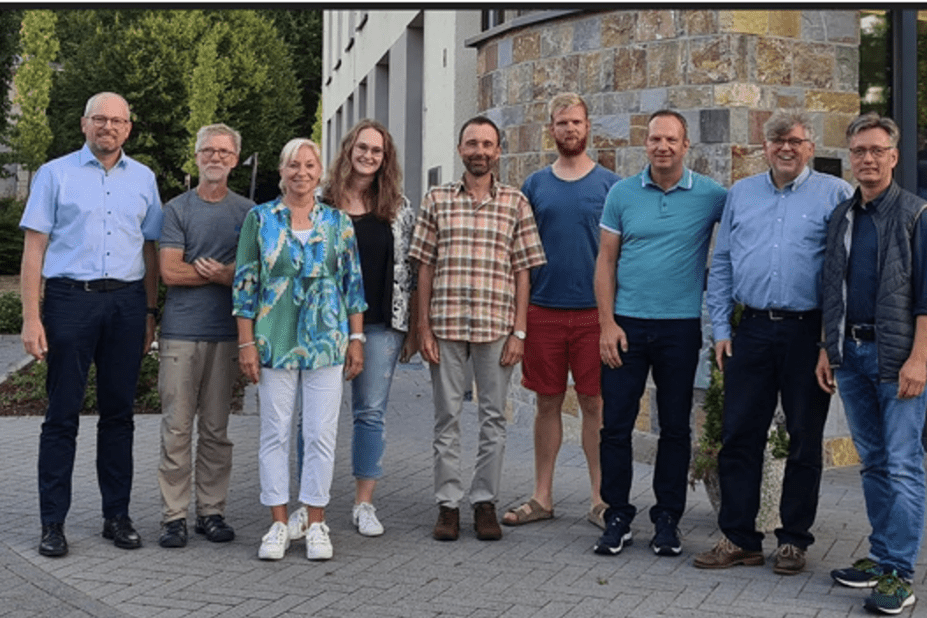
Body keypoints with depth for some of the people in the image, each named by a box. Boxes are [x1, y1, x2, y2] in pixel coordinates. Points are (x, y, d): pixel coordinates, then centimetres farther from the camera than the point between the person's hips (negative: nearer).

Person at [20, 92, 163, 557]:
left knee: (119, 413, 7)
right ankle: (53, 523, 6)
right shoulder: (55, 174, 5)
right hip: (70, 297, -2)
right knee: (62, 414, 0)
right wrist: (31, 317, -8)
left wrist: (149, 313, 8)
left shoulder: (143, 179, 13)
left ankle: (117, 515, 16)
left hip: (126, 301, 3)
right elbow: (34, 248, 0)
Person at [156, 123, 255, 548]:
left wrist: (218, 272, -11)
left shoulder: (248, 211, 10)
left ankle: (212, 512, 14)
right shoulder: (177, 209, 5)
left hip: (226, 332, 2)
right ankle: (174, 515, 4)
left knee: (216, 430, 7)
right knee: (177, 427, -2)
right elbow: (169, 272, -5)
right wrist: (228, 274, -5)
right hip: (181, 331, -2)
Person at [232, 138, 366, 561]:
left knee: (321, 433, 2)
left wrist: (356, 339, 4)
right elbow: (245, 283, 2)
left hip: (327, 342, 1)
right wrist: (246, 343, -3)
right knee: (275, 432, 3)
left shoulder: (338, 222, 7)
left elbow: (353, 283, 9)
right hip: (275, 340, -1)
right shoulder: (260, 219, 4)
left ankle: (315, 523, 13)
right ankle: (278, 524, 13)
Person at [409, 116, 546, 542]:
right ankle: (448, 504, 14)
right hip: (445, 325, 0)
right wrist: (424, 327, 0)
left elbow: (523, 271, 4)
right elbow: (425, 267, 6)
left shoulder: (515, 203, 5)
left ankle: (485, 503, 16)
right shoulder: (436, 200, 6)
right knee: (447, 417, 6)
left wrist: (519, 331, -2)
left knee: (493, 417, 5)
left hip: (496, 326, 0)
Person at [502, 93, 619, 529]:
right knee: (548, 403, 8)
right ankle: (542, 498, 17)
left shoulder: (609, 184, 3)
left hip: (594, 312, -2)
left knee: (595, 404, 2)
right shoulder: (534, 186, 9)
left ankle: (600, 500, 12)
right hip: (543, 310, 2)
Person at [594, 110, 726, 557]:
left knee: (675, 426, 7)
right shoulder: (622, 193, 4)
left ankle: (667, 519, 18)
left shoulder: (711, 196, 0)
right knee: (616, 424, 2)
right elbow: (606, 260, 5)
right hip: (626, 324, 1)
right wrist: (607, 323, -4)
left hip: (680, 326, -1)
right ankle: (617, 516, 14)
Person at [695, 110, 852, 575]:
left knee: (805, 440, 5)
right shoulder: (740, 193, 13)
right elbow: (721, 265, 13)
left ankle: (794, 540, 18)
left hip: (807, 332, -3)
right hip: (752, 331, 3)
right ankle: (739, 539, 14)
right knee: (738, 436, 4)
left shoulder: (834, 193, 1)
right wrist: (720, 328, 6)